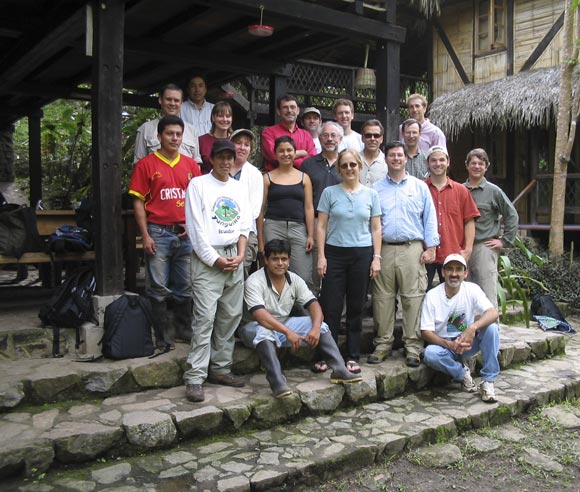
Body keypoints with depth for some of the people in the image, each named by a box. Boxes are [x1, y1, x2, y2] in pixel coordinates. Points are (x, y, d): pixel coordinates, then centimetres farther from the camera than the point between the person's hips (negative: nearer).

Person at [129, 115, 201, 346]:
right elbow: (138, 201, -2)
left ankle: (184, 327, 25)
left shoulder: (191, 164, 9)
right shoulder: (146, 164, -1)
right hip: (158, 233, -3)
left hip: (186, 233, 3)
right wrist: (145, 236, -8)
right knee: (159, 286, 3)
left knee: (186, 285, 10)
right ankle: (163, 331, 16)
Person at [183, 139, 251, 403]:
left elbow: (244, 225, 13)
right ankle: (195, 378, -6)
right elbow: (196, 228, -7)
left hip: (234, 257, 6)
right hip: (207, 258, -5)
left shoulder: (239, 188, 14)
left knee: (231, 316, 8)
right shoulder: (198, 185, -1)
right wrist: (216, 259, -11)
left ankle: (220, 368, 20)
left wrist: (240, 255, -2)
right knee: (205, 318, -10)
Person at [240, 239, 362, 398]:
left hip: (284, 324, 6)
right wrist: (288, 332, -42)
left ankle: (339, 370, -20)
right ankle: (277, 382, -50)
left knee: (320, 324, -11)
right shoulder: (254, 281, -19)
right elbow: (259, 315, -32)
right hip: (257, 327, -6)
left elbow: (313, 304, -7)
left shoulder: (294, 280, 0)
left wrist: (316, 328, -28)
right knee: (264, 333, -41)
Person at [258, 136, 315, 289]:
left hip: (298, 228, 1)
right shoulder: (268, 178, 7)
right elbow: (261, 209, 6)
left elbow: (309, 208, 8)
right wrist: (260, 240, 3)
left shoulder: (304, 177, 11)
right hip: (273, 227, -1)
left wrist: (311, 235, 0)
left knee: (303, 279, -4)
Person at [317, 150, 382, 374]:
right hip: (335, 253, -1)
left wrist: (376, 257, 1)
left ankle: (352, 357, 15)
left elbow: (376, 229, 9)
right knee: (331, 307, -2)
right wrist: (321, 256, -5)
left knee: (356, 307, 7)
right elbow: (321, 226, 2)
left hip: (362, 254, 1)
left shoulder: (371, 194, 8)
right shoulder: (330, 192, 4)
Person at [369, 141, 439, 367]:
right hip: (383, 249, 1)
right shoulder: (376, 189, 12)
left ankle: (413, 346, 4)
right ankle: (383, 344, 12)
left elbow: (430, 219, 9)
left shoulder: (420, 187, 11)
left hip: (412, 249, -1)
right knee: (382, 298, 3)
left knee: (413, 298, -3)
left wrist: (430, 247, 1)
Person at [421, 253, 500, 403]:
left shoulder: (472, 289, -8)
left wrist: (473, 327, -41)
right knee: (429, 354, -34)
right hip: (444, 344, -1)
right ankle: (462, 373, -4)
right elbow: (426, 332, -13)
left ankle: (488, 381, -17)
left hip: (469, 342, 1)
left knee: (491, 327, -27)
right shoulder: (432, 295, -12)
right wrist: (449, 344, -29)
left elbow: (493, 313, -23)